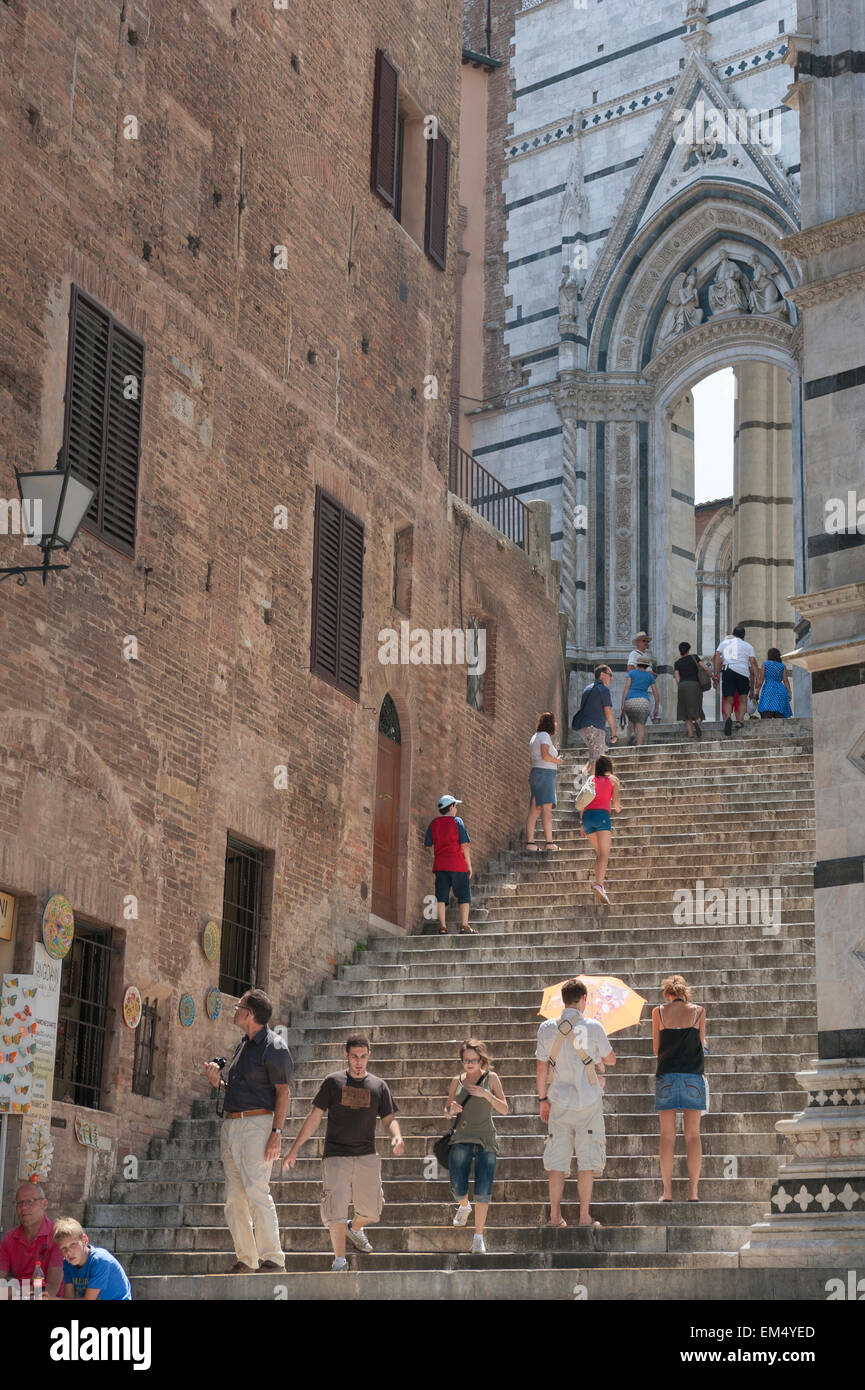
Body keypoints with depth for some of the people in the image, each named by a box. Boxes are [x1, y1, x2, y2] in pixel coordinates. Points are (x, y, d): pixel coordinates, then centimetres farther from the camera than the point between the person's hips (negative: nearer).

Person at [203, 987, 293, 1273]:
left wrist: (277, 1132, -18)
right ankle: (246, 1259, 10)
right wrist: (218, 1082, 6)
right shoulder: (243, 1044, 18)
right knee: (235, 1196, 6)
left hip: (256, 1123, -9)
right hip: (231, 1123, 9)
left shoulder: (273, 1046, -7)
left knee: (257, 1191, -15)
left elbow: (283, 1091, -10)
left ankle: (272, 1257, -11)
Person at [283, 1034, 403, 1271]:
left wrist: (396, 1137, -12)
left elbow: (389, 1119, 12)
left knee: (371, 1210, 9)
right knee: (336, 1210, -9)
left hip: (367, 1156, 2)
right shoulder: (333, 1081, 3)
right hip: (336, 1156, -2)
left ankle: (355, 1228, 42)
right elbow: (314, 1117, 5)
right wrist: (295, 1149, 2)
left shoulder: (378, 1086, 9)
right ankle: (340, 1259, 2)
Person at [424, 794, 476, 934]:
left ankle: (442, 926, 0)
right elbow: (464, 845, -6)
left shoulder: (433, 824, 9)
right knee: (464, 895, 3)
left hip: (440, 864, 4)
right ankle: (464, 926, -2)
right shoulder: (457, 822, -4)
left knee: (441, 896, 4)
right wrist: (469, 865, -1)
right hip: (457, 864, -4)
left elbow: (428, 846, 8)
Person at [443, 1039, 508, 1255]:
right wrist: (452, 1108, -4)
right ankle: (464, 1206, 35)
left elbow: (504, 1109, 1)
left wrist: (487, 1095, -14)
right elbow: (446, 1110, 19)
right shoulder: (457, 1081, 10)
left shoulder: (490, 1078, 3)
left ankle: (479, 1237, 2)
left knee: (483, 1191, -8)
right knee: (458, 1188, -2)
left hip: (485, 1140, -2)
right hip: (461, 1139, 2)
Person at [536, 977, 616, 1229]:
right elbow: (610, 1061, 5)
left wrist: (543, 1099, 12)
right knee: (587, 1160, 3)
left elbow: (541, 1068, 3)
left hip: (559, 1103, 2)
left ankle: (555, 1216, 7)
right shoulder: (592, 1028, -7)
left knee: (557, 1160, 7)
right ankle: (584, 1216, 2)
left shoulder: (547, 1028, 0)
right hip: (588, 1102, -2)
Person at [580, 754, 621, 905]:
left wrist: (581, 823, 12)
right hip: (602, 814, -5)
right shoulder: (613, 779, 12)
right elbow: (615, 801, 5)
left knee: (599, 853, 18)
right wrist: (618, 807, 28)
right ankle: (598, 884, -35)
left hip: (587, 815, 5)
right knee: (604, 854, -15)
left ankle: (599, 884, 9)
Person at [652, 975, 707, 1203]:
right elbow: (702, 1045, 8)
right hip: (693, 1075, 0)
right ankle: (693, 1190, -1)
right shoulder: (698, 1011, 3)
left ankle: (667, 1191, -1)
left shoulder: (659, 1012, 3)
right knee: (693, 1135, 3)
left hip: (667, 1075, 0)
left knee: (667, 1135, 3)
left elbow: (656, 1048, 8)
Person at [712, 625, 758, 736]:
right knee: (743, 698, 17)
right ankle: (740, 720, -4)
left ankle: (727, 718, -29)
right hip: (744, 672, 0)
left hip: (729, 670, 0)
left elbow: (717, 655, 7)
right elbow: (753, 662, 8)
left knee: (728, 700, -1)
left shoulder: (724, 643, 24)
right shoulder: (748, 646, 23)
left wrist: (716, 674, 2)